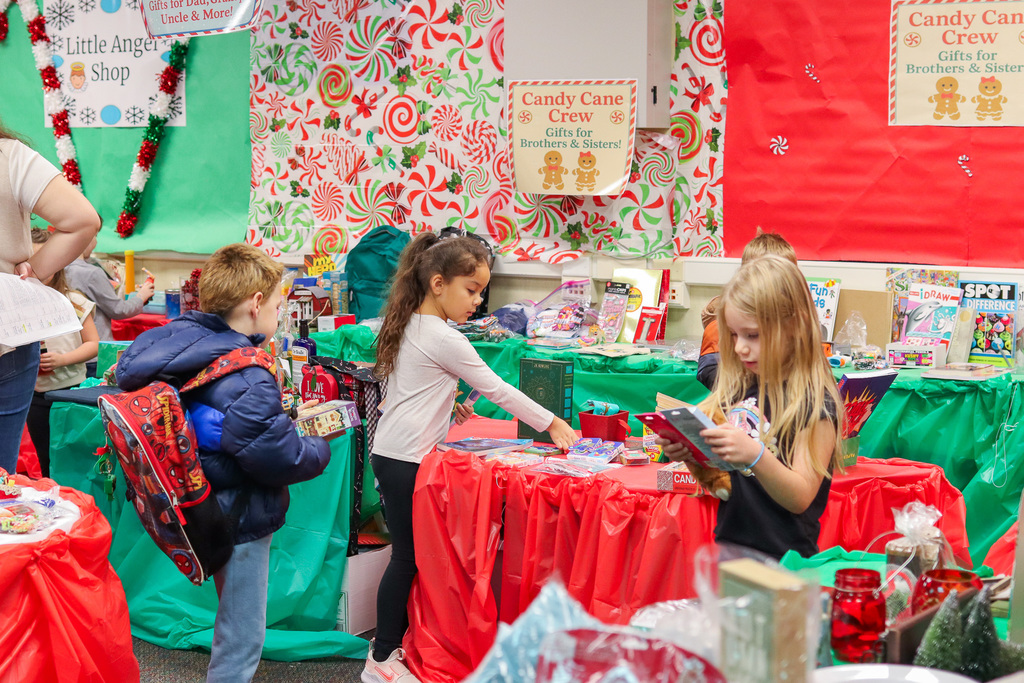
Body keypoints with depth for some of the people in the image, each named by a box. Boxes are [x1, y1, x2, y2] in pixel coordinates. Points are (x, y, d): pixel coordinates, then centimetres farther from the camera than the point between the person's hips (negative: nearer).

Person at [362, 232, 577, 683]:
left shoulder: (407, 326, 11)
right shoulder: (445, 340, -16)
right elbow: (497, 390, -12)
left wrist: (446, 407, 14)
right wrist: (552, 423, -6)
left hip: (392, 455, 9)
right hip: (406, 460, -9)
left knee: (408, 554, 13)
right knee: (407, 556, -2)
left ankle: (395, 642, 20)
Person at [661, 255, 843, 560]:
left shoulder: (816, 402, -6)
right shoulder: (737, 387, 11)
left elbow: (800, 498, -10)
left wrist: (754, 455, -26)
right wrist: (684, 451, -2)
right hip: (728, 544, 5)